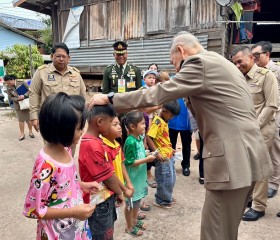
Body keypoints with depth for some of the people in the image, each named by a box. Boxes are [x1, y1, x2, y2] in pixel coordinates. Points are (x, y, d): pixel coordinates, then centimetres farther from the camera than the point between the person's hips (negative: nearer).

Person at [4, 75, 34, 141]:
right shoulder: (9, 88, -5)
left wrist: (24, 96, -29)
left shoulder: (22, 83, -14)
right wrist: (17, 99, -21)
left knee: (29, 119, 8)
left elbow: (30, 90, -13)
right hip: (18, 105, 2)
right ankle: (22, 134, 18)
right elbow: (10, 98, -3)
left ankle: (30, 132, 25)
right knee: (21, 120, 6)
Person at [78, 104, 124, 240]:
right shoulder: (92, 146, -27)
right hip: (99, 203, -9)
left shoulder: (94, 141, 5)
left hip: (105, 199, 9)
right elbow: (107, 176, -19)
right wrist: (119, 193, -3)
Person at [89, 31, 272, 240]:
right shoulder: (223, 64, 20)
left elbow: (156, 94, -12)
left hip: (233, 160, -10)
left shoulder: (199, 63, -11)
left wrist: (110, 99, -2)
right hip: (247, 155, 10)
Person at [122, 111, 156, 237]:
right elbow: (130, 162, -23)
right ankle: (129, 226, 28)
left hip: (140, 176, 8)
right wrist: (147, 159, -22)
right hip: (132, 177, -8)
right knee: (130, 203, 10)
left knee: (137, 200, 23)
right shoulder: (131, 142, -25)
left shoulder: (140, 138, 1)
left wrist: (148, 155, 0)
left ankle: (134, 220, 42)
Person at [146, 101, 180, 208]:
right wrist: (157, 153, -24)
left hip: (169, 155, 9)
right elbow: (148, 138, -24)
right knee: (165, 180, 3)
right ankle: (161, 201, 20)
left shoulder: (164, 121, 9)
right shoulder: (157, 121, -18)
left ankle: (167, 197, 36)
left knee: (171, 178, 19)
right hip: (162, 156, -9)